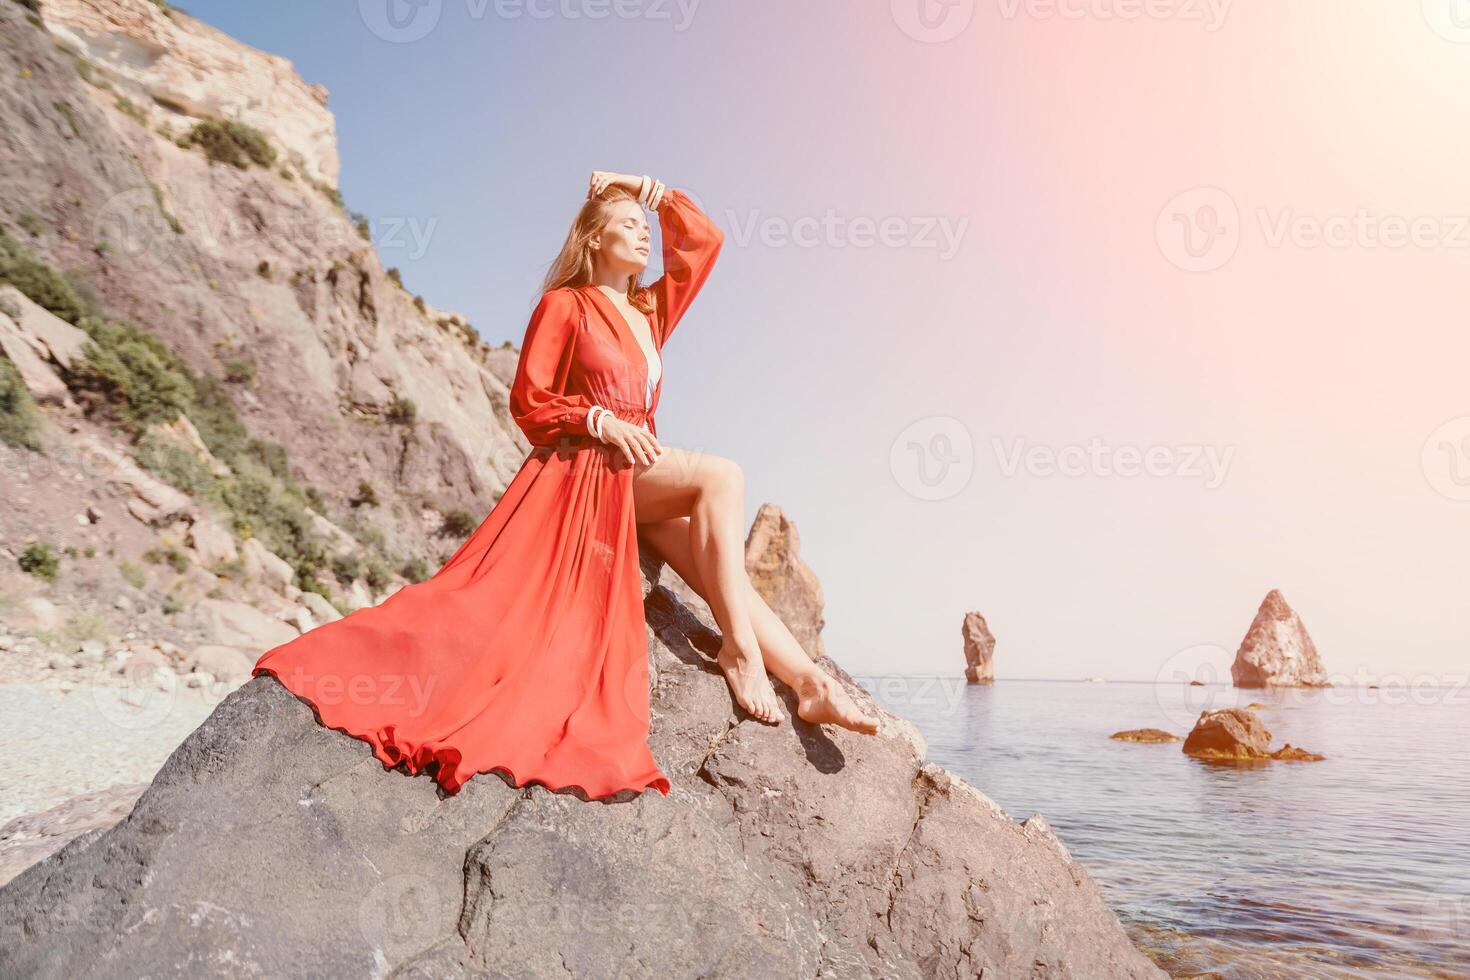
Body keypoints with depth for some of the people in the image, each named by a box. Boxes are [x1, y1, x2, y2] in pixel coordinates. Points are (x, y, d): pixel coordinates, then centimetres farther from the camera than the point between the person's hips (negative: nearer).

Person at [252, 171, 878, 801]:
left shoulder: (651, 310, 21)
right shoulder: (565, 304, 4)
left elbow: (704, 241, 26)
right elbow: (530, 403, -2)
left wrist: (656, 192, 21)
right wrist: (601, 421, -15)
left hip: (638, 474, 7)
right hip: (584, 466, -7)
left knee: (723, 575, -12)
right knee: (722, 477, -28)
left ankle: (811, 684, -17)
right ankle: (740, 649, -27)